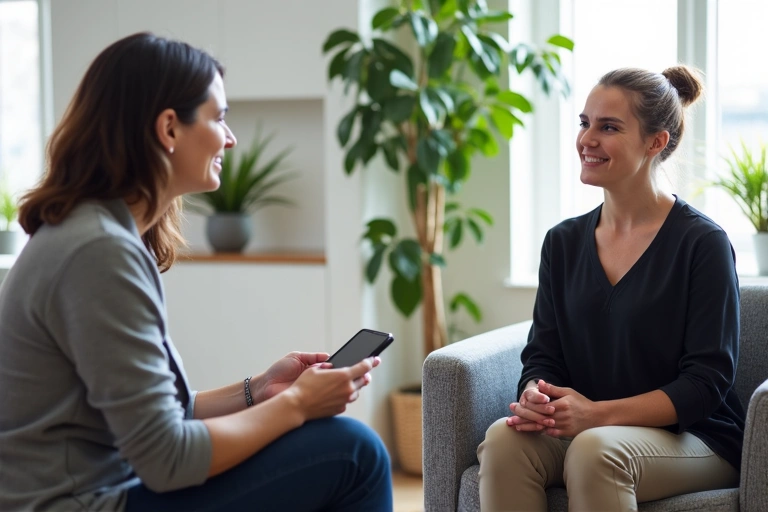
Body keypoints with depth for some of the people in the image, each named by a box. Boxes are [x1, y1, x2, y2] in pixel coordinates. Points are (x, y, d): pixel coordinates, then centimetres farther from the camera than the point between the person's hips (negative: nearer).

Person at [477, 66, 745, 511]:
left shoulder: (703, 243, -6)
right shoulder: (563, 243, 10)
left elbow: (705, 382, -11)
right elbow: (542, 356, 8)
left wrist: (598, 413, -23)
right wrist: (536, 398, -18)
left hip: (693, 440, -4)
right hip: (583, 430, 4)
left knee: (594, 449, -36)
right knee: (504, 440, -27)